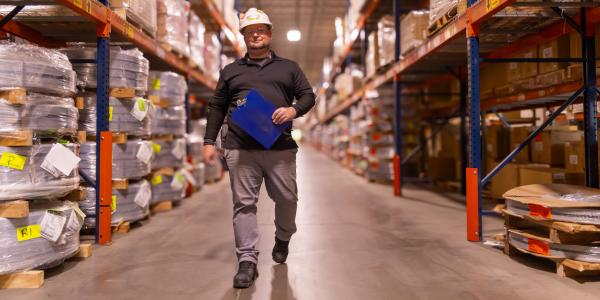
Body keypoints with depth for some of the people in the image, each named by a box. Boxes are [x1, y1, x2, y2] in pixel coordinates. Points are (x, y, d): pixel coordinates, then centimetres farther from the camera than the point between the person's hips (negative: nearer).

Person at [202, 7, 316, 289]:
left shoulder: (288, 67, 18)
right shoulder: (230, 71, 19)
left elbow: (308, 95, 12)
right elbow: (217, 107, 17)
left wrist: (294, 110, -11)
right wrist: (209, 141, 8)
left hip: (281, 148, 0)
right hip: (240, 148, 0)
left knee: (287, 198, 4)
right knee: (244, 203, -4)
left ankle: (282, 239, 31)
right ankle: (247, 260, 1)